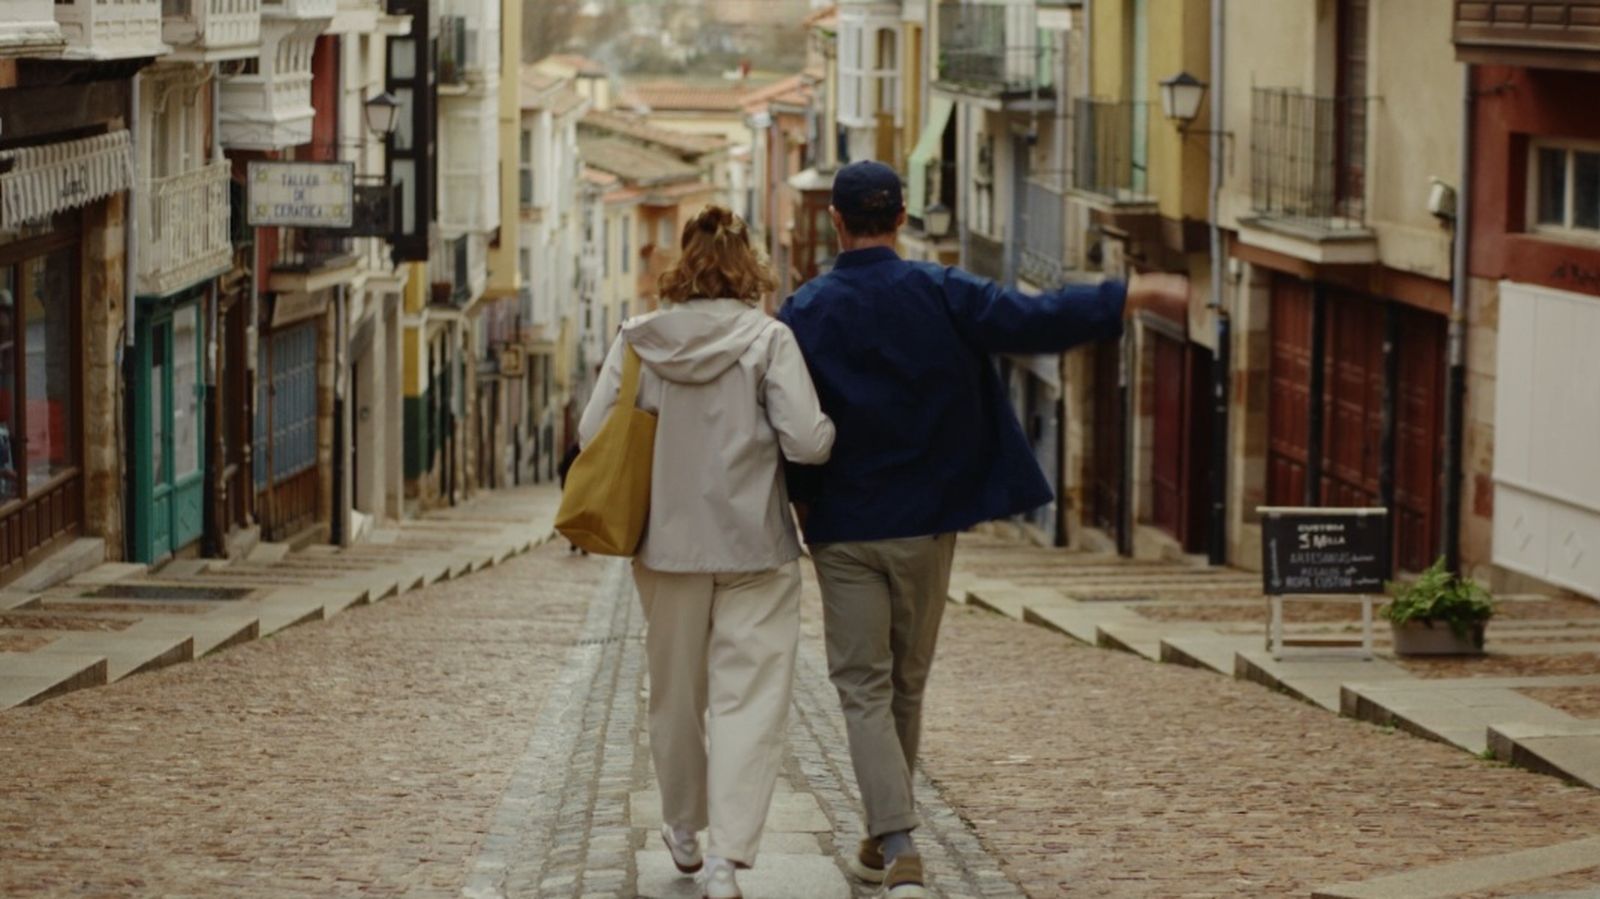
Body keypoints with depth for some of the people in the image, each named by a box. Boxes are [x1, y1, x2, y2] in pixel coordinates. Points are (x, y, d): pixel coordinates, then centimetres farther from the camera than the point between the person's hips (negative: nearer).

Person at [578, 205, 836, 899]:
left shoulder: (637, 340, -2)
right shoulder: (768, 340, -9)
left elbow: (593, 434, 0)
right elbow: (808, 442, -14)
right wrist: (832, 430, 7)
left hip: (668, 543, 3)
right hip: (754, 546, -3)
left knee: (675, 692, 19)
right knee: (749, 697, -2)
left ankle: (683, 831, 35)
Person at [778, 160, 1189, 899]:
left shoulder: (804, 314, -7)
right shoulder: (940, 295, -5)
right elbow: (1037, 322, -10)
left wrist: (804, 506, 9)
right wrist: (1139, 294, -1)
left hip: (846, 532, -2)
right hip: (927, 526, 2)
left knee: (864, 688, 1)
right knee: (906, 685, 17)